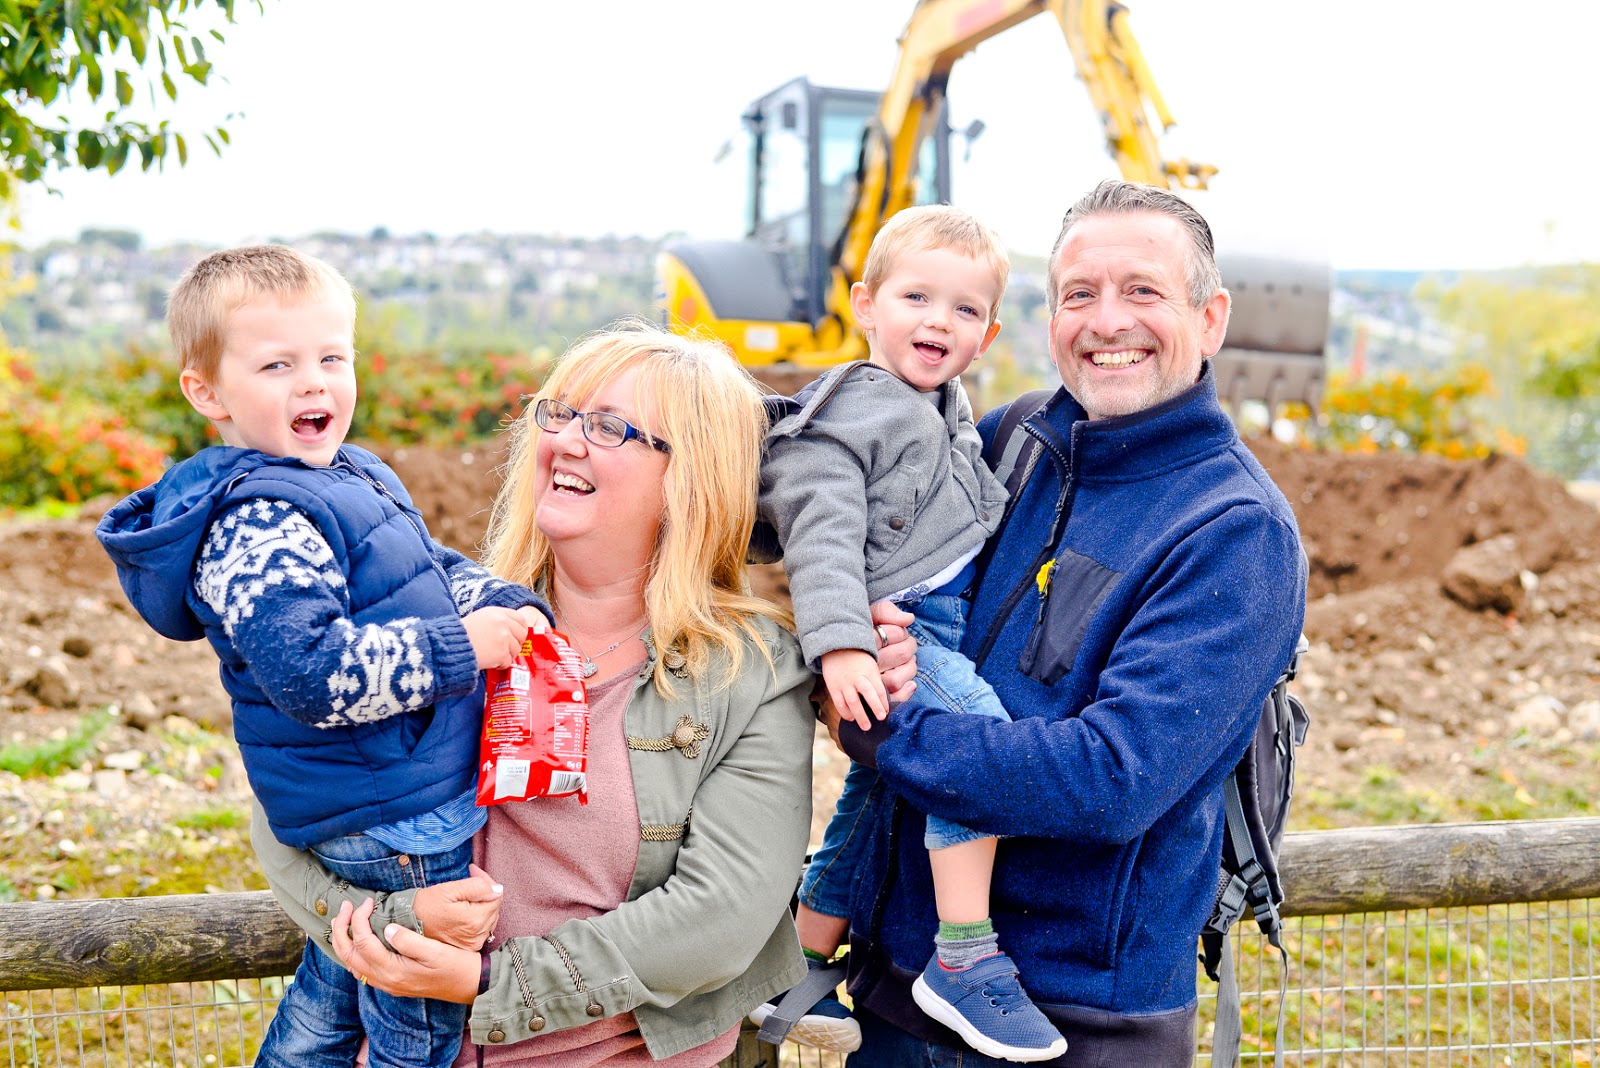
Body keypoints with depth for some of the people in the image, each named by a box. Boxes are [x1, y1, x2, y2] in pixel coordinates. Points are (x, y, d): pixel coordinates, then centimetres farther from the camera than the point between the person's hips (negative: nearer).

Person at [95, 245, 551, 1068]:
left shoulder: (354, 476, 10)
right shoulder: (258, 525, -23)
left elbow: (437, 570, 16)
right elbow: (312, 672, -31)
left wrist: (506, 605, -4)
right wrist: (458, 650, -27)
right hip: (400, 820, -10)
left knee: (330, 996, 28)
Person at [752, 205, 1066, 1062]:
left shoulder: (949, 408, 16)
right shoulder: (847, 414, -11)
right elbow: (824, 537, -23)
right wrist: (840, 643, -35)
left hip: (948, 628, 9)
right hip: (890, 635, -9)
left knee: (870, 801, 15)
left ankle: (799, 973, 30)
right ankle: (963, 961, -24)